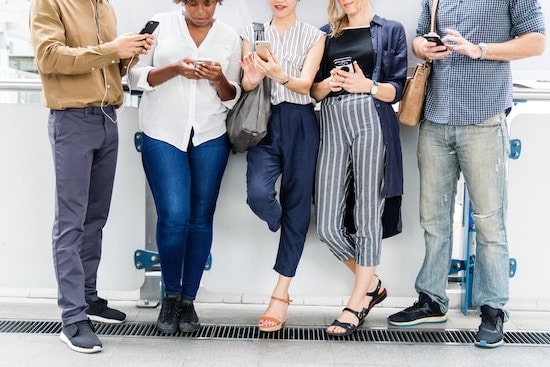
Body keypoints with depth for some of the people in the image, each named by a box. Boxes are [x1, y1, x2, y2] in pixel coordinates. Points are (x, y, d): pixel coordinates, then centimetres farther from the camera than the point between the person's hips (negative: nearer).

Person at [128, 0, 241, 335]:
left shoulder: (230, 37, 8)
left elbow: (232, 97, 10)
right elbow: (136, 76, 1)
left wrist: (219, 79, -11)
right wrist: (174, 70, -15)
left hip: (210, 137, 2)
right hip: (163, 134, -2)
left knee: (201, 219, 3)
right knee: (174, 216, -11)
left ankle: (189, 300, 18)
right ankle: (171, 295, 12)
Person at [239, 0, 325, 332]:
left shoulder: (313, 35, 6)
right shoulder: (253, 33, 11)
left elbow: (305, 84, -7)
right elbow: (247, 84, 2)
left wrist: (280, 76, -28)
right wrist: (251, 78, -22)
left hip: (300, 126, -1)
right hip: (265, 123, 1)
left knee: (296, 205, -1)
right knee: (258, 194, -22)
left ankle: (281, 296, 7)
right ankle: (282, 226, 17)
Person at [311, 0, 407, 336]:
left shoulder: (391, 30, 10)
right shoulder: (326, 33, 19)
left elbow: (396, 89, 3)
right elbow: (313, 89, 16)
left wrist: (367, 85, -15)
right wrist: (327, 85, -6)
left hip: (371, 123, -3)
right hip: (333, 127, 4)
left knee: (368, 217, -1)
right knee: (328, 227, -1)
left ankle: (357, 304, 10)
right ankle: (373, 285, 21)